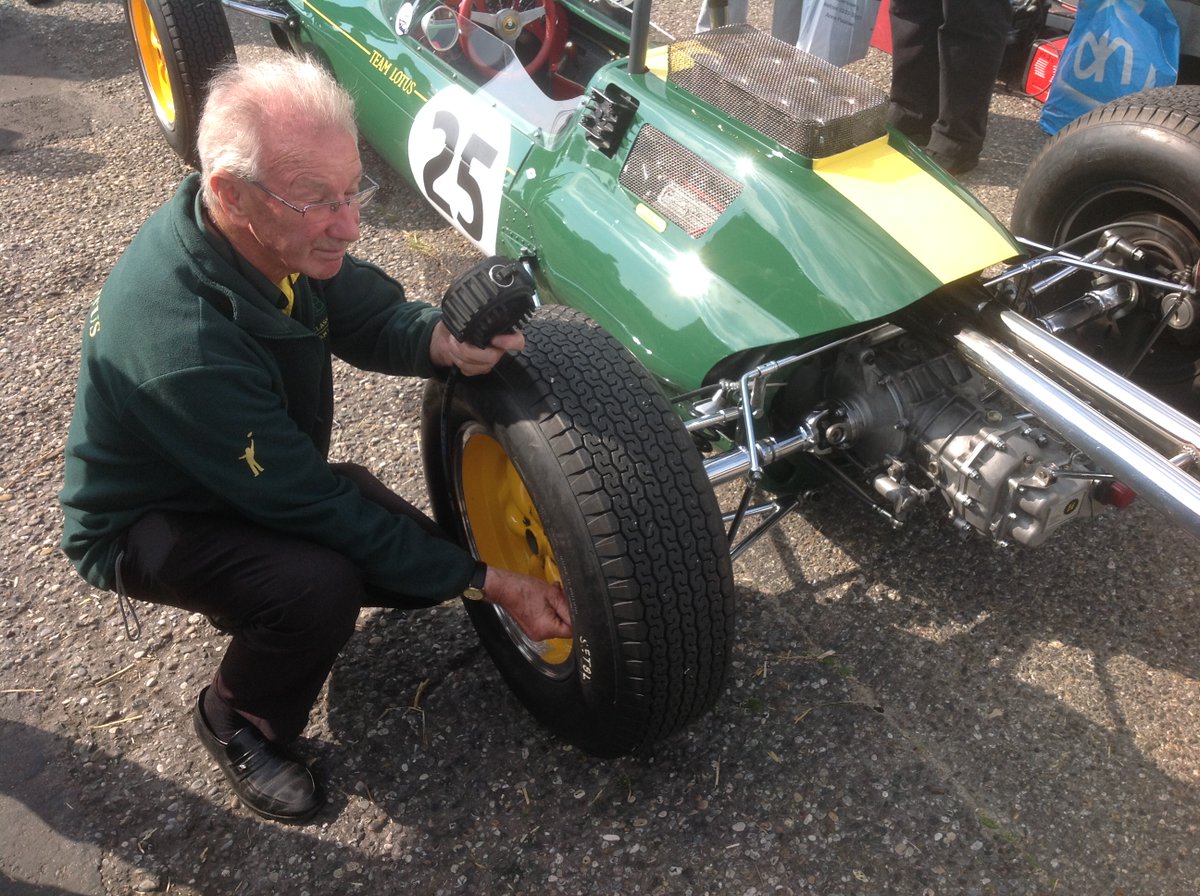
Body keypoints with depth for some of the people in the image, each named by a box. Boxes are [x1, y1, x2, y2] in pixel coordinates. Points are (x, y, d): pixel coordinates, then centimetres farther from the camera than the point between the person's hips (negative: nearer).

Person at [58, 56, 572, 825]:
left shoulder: (278, 232, -19)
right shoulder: (180, 346, -40)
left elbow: (367, 310, -4)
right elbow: (312, 502, -32)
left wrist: (442, 340, -30)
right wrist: (487, 583, -27)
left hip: (263, 474, 7)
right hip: (146, 523, -6)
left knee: (423, 562, -4)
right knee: (320, 586, -32)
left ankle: (267, 597, 21)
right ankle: (239, 725, -1)